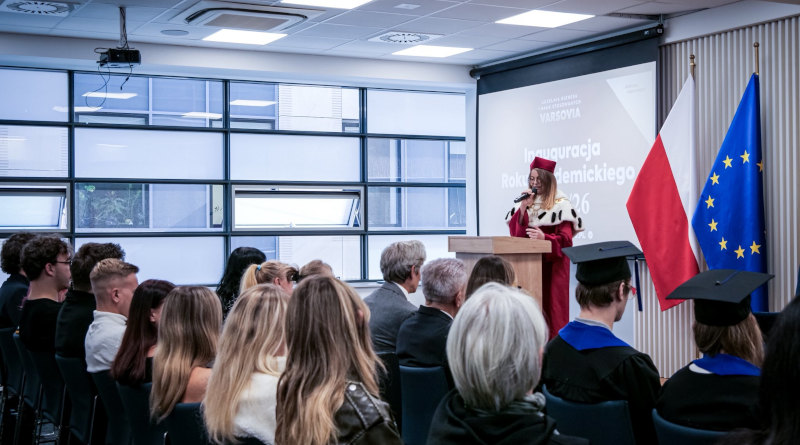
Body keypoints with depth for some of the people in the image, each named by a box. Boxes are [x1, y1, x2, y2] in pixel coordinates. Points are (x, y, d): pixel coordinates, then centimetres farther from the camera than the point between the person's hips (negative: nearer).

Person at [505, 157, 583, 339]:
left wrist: (544, 237, -28)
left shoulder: (560, 205, -2)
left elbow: (565, 239, -10)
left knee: (550, 304, -7)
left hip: (552, 263, -4)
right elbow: (514, 232, 3)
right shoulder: (524, 202, 13)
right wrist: (523, 207, -8)